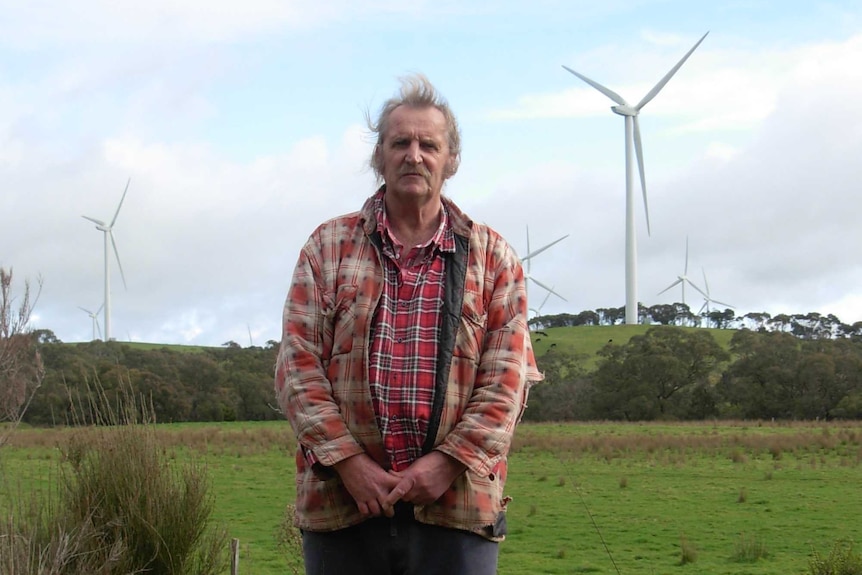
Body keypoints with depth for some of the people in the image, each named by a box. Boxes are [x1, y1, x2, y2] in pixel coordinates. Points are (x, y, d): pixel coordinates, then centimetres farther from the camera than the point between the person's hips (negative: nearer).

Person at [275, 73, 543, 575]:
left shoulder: (492, 257, 9)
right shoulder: (329, 247, 10)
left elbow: (509, 377, 2)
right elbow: (298, 365, 3)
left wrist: (448, 462, -10)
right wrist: (347, 461, -9)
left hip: (457, 503, 0)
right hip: (341, 501, 1)